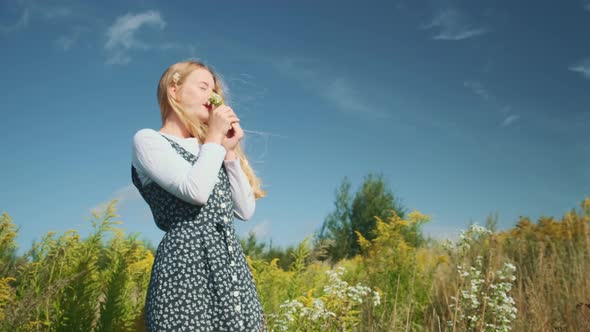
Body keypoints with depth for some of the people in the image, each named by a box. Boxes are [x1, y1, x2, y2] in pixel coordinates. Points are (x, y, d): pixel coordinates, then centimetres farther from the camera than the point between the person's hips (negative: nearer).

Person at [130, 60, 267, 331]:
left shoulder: (206, 147, 22)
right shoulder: (147, 139, 2)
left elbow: (245, 210, 13)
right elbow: (195, 192, -15)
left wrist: (229, 151, 7)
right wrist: (214, 139, -2)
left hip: (232, 264, 6)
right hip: (186, 261, -6)